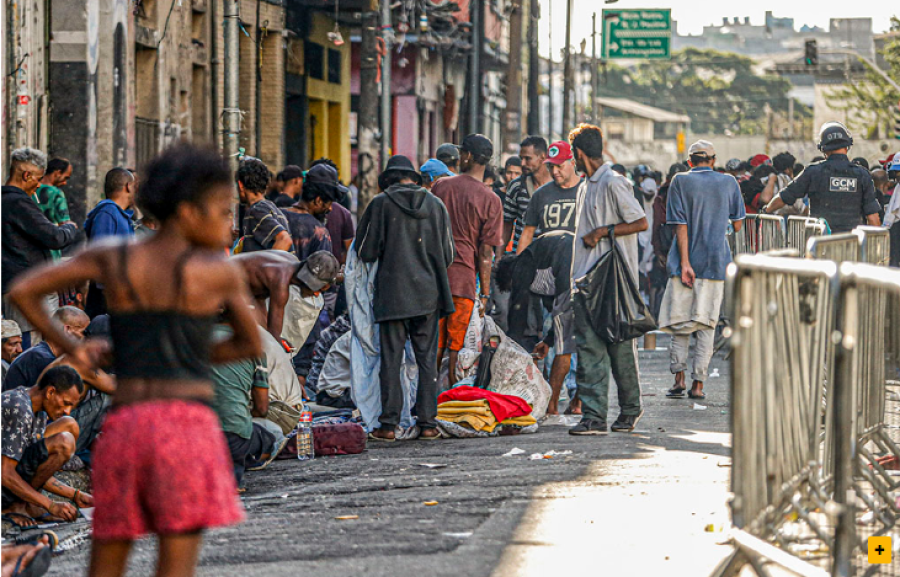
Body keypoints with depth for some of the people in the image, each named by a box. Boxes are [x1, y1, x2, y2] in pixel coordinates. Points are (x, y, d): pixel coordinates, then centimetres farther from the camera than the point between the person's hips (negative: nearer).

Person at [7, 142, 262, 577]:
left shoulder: (109, 259, 9)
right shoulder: (221, 271, 2)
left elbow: (21, 292, 8)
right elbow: (252, 345, 16)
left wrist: (69, 346, 20)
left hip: (124, 426, 4)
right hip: (188, 424, -4)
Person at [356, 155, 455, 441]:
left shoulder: (381, 204, -4)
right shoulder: (436, 205, 5)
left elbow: (366, 252, -2)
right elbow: (448, 255, 9)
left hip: (392, 294, -2)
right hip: (428, 294, 2)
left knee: (391, 359, 1)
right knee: (427, 358, 7)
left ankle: (388, 425, -1)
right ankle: (427, 423, 5)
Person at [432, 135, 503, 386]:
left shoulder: (441, 186, 4)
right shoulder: (490, 200, -5)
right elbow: (485, 252, -6)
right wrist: (485, 293, -1)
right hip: (464, 274, -3)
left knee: (434, 345, 8)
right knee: (457, 346, 1)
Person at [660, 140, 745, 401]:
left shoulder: (681, 182, -2)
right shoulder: (728, 182, 4)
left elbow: (681, 225, -9)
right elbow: (737, 225, 8)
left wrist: (684, 263, -12)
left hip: (687, 261, -1)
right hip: (715, 262, 1)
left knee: (679, 321, 7)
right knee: (706, 324, 4)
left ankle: (679, 377, -4)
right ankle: (698, 384, 0)